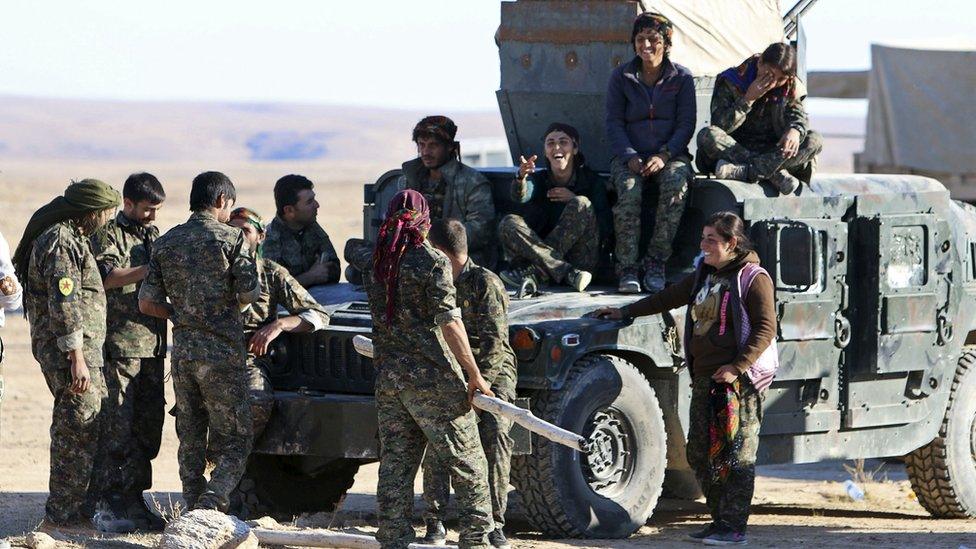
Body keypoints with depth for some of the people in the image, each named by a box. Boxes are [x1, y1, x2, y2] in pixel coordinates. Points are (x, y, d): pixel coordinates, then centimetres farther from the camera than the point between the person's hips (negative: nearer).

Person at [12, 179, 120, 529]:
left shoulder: (70, 238, 18)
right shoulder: (62, 242, -16)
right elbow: (64, 306, -22)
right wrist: (76, 359, -25)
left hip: (84, 348, 10)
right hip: (70, 348, -10)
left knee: (95, 427, 15)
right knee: (78, 433, -7)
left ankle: (87, 507, 21)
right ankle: (62, 515, -3)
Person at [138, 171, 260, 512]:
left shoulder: (166, 243, 9)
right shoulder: (230, 238, -6)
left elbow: (147, 302, 8)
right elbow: (248, 295, -9)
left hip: (182, 352, 5)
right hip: (222, 352, -5)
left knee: (190, 439, 14)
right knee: (233, 439, -1)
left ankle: (194, 509, 13)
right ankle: (211, 503, -22)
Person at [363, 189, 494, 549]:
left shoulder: (377, 264, 7)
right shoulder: (432, 262, -10)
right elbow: (449, 324, -15)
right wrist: (474, 376, -10)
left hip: (388, 376, 6)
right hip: (432, 377, -6)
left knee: (395, 468, 8)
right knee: (468, 465, 3)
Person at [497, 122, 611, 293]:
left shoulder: (590, 180, 7)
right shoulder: (540, 180, 10)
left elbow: (605, 228, -2)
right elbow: (521, 196, -15)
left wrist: (573, 200, -10)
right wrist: (521, 177, -38)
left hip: (583, 258, -2)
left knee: (582, 204, -23)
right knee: (509, 223, -19)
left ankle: (533, 272, -29)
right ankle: (568, 273, -34)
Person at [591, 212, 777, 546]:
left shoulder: (754, 278, -8)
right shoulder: (704, 276, 17)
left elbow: (765, 329, -13)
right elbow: (669, 298, 28)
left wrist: (737, 367, -20)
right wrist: (625, 312, 29)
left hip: (739, 380, -8)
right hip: (704, 377, 8)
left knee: (736, 453, -7)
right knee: (700, 453, 7)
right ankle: (720, 520, 14)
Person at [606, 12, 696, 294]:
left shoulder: (682, 78, 5)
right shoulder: (621, 77, 7)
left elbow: (686, 124, 0)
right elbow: (614, 123, 3)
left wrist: (664, 156, -16)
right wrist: (629, 157, -14)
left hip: (670, 154, 0)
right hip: (630, 155, 0)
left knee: (676, 185, -35)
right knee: (629, 190, -33)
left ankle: (656, 262, -27)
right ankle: (627, 268, -32)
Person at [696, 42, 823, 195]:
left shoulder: (790, 89, 3)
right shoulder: (732, 82, -7)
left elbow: (799, 115, -9)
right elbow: (720, 126, -14)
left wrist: (795, 131, -32)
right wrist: (748, 99, -22)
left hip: (772, 152, 2)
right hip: (732, 150, -2)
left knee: (815, 141, -23)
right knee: (707, 135, -33)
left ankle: (744, 172, -37)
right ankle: (775, 174, -39)